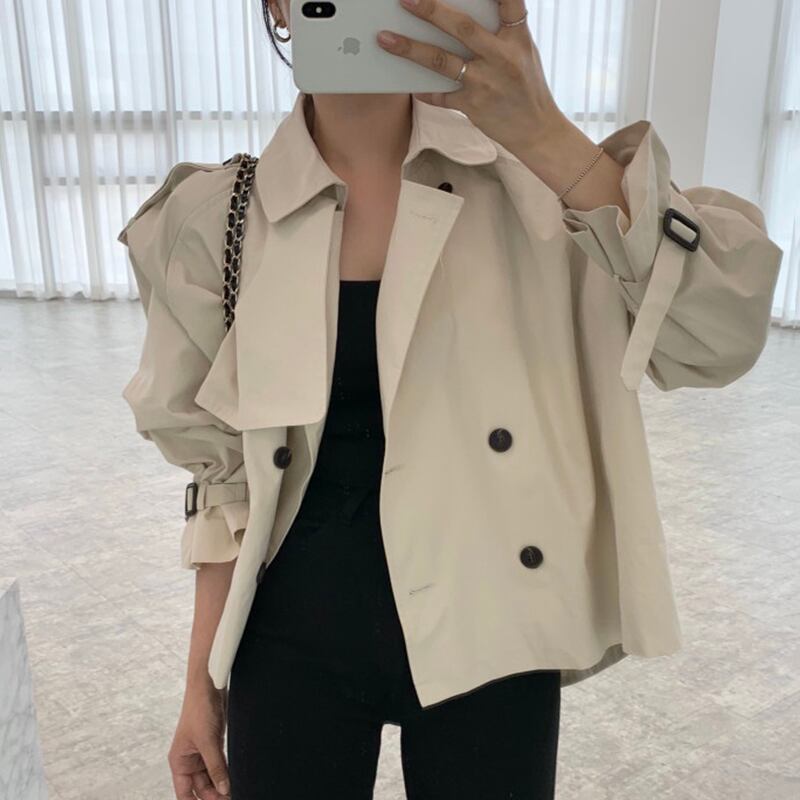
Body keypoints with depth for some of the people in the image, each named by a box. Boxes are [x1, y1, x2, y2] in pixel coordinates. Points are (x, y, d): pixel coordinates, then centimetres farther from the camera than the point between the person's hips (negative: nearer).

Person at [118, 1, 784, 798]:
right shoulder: (217, 217, -5)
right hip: (297, 634, 1)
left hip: (484, 630, 0)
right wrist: (202, 678, 5)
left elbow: (721, 335, -19)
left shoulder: (522, 176, -8)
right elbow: (229, 473, 2)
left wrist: (541, 131, -27)